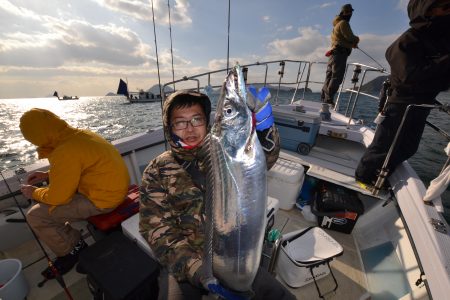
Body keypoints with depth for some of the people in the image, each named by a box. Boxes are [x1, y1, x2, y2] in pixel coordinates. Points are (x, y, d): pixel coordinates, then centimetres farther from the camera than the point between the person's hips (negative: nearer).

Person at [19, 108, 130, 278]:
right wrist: (48, 175, 15)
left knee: (36, 216, 1)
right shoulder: (79, 134, 2)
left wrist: (34, 193, 5)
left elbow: (57, 197, -15)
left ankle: (72, 251, 21)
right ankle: (73, 240, 34)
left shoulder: (65, 152, -25)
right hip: (113, 185, 9)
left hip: (102, 199, -9)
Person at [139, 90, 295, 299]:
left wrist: (264, 124, -37)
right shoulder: (157, 172, -5)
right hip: (183, 262, -1)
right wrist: (197, 270, -21)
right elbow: (158, 231, -9)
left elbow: (265, 157, -16)